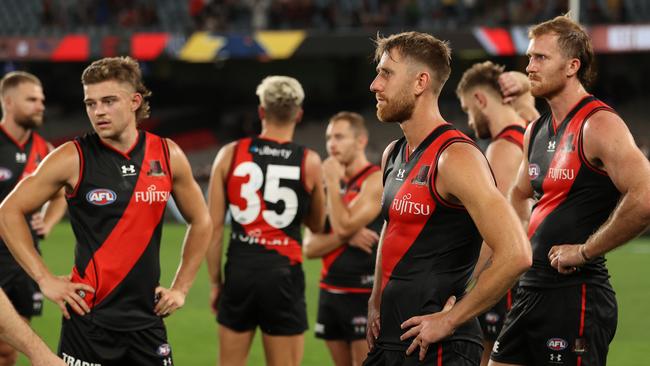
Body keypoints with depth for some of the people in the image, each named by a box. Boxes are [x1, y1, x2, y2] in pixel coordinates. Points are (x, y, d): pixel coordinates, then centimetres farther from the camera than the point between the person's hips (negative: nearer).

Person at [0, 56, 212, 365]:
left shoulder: (168, 155, 4)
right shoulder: (73, 159, -6)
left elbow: (200, 221, 18)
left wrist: (180, 287, 11)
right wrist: (45, 279, -6)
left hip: (147, 317, 3)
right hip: (89, 317, -3)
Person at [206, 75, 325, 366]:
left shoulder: (230, 154, 2)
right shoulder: (309, 162, -1)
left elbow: (213, 227, 1)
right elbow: (318, 226, 14)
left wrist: (215, 282, 8)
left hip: (240, 269, 2)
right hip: (283, 272, -2)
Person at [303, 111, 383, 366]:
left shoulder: (375, 180, -9)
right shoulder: (330, 187, 13)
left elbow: (343, 225, -22)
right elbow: (310, 247, 5)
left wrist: (333, 182, -11)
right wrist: (346, 237, -13)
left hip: (365, 292, -8)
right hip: (331, 291, 8)